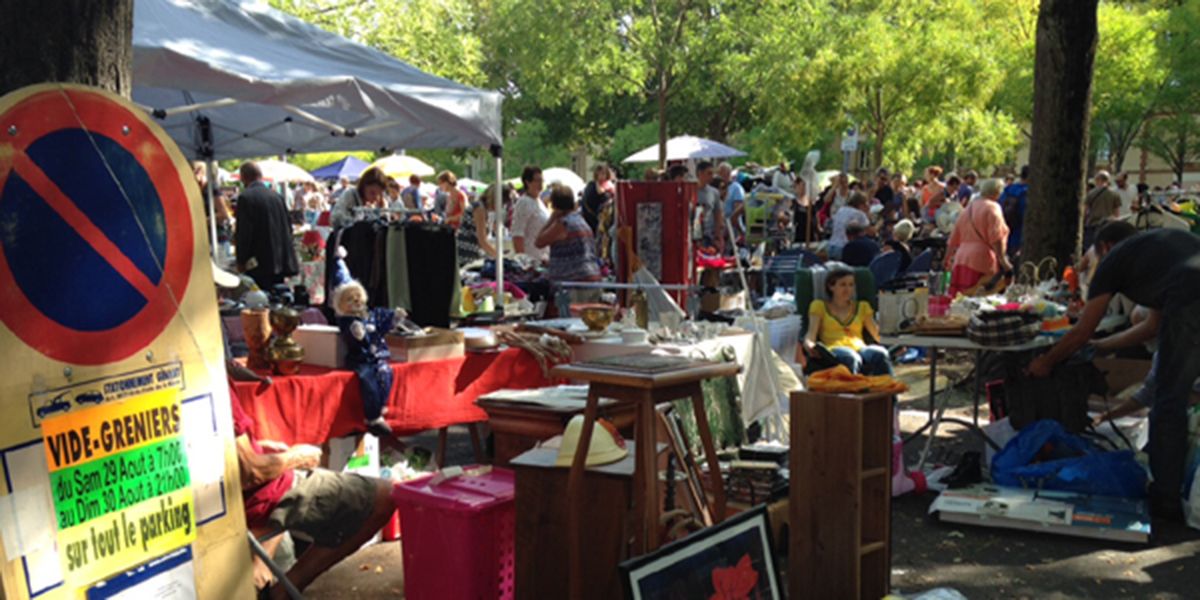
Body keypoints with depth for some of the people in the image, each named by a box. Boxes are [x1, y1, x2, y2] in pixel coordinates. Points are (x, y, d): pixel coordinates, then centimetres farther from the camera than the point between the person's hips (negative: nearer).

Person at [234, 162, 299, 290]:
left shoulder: (245, 197, -10)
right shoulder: (276, 195, 8)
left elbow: (244, 231, -13)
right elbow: (288, 226, 14)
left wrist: (241, 261, -4)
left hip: (259, 263, -6)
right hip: (280, 260, 6)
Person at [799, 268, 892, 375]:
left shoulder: (862, 306, 27)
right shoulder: (819, 306, 20)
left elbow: (876, 333, 16)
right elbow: (812, 333, 6)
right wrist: (808, 344, -19)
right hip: (834, 350, -2)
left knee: (880, 354, -36)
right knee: (851, 358, -41)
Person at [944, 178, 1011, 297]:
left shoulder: (967, 209, 20)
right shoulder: (992, 207, -1)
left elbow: (954, 239, 23)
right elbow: (996, 238, -13)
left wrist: (947, 260, 30)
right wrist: (1002, 259, -15)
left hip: (961, 259, 7)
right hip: (982, 260, -7)